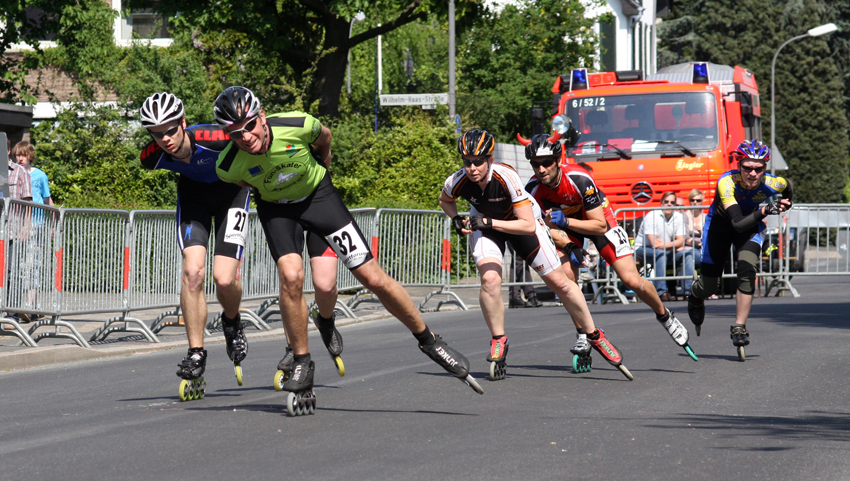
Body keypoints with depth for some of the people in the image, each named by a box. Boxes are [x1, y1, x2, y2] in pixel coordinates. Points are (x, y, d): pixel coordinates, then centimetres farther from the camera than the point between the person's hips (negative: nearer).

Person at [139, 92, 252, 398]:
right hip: (193, 191, 2)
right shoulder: (152, 157, -25)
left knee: (224, 278, -15)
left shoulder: (214, 138, -38)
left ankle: (232, 323, 20)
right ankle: (196, 355, -8)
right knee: (193, 270, -18)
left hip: (232, 188, -2)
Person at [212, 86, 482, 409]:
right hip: (276, 209, 0)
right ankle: (301, 365, -8)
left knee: (373, 278, -5)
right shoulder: (228, 167, -28)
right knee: (291, 276, -26)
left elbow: (323, 137, -3)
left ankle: (430, 342, 13)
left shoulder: (297, 125, -30)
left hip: (318, 195, 0)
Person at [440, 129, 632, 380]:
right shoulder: (458, 181, -26)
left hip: (521, 221, -2)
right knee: (490, 279, -25)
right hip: (485, 223, 2)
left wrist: (489, 223, -39)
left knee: (559, 282, -1)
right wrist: (457, 220, -16)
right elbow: (445, 201, 2)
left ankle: (592, 336, 18)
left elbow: (528, 225, -34)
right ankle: (498, 342, -6)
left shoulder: (506, 176, -36)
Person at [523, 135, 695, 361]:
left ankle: (665, 316, 17)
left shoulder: (579, 179, -34)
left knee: (632, 281, -10)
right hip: (567, 225, 3)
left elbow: (600, 226, -28)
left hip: (598, 217, -3)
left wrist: (565, 221, -40)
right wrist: (568, 247, -27)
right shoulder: (533, 189, -23)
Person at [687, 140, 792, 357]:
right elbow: (738, 223, -46)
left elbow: (788, 187, -1)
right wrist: (763, 212, -58)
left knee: (747, 270, -25)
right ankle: (695, 295, 40)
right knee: (709, 287, 2)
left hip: (751, 223, 2)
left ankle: (739, 327, -13)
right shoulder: (726, 182, -38)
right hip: (720, 223, -2)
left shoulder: (773, 183, -28)